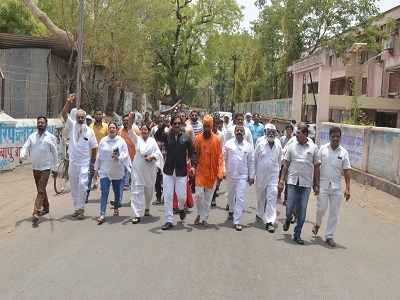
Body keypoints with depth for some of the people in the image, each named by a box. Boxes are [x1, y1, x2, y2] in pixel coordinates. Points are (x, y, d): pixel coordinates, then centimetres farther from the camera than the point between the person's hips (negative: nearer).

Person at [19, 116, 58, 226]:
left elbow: (54, 153, -1)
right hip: (35, 167, 5)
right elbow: (25, 147, -2)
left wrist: (54, 168, 0)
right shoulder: (32, 136, 6)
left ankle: (36, 214, -15)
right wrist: (22, 156, -23)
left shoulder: (51, 137, -4)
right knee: (41, 190, 17)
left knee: (41, 191, -11)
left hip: (45, 168, -5)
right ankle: (46, 208, 35)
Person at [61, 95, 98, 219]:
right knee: (74, 186, 10)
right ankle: (77, 208, 22)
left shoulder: (89, 131, -1)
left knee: (82, 185, -10)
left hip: (84, 162, -2)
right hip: (72, 161, 2)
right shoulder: (72, 125, 2)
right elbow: (64, 114, -11)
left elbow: (94, 147, 4)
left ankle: (81, 209, 0)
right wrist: (68, 102, -24)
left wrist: (93, 160, 3)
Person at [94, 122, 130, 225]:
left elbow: (125, 154, -3)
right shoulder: (103, 141, 3)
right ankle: (102, 215, -12)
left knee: (117, 191, 14)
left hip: (117, 170, 0)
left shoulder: (121, 141, -2)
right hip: (105, 170, 0)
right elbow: (99, 155, 9)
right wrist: (96, 168, 12)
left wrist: (118, 157, -22)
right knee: (104, 192, -9)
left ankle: (116, 208, 38)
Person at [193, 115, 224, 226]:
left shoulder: (216, 140, -2)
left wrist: (220, 173, -9)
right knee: (199, 194, -7)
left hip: (212, 172, 0)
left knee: (208, 197, 7)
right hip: (200, 171, 0)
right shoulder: (198, 138, -1)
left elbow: (220, 157, -2)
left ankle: (204, 218, 20)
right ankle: (199, 213, 18)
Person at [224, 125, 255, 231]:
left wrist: (251, 176, 4)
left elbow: (251, 162, 5)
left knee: (240, 198, -7)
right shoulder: (228, 144, -1)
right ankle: (231, 210, 48)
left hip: (242, 176, -1)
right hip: (230, 174, 1)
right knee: (230, 195, 19)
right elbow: (223, 158, 1)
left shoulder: (248, 146, 0)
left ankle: (236, 221, -1)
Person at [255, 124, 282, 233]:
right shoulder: (260, 144, -3)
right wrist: (254, 174, 2)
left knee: (272, 198, -8)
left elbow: (279, 161, 13)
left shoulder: (278, 146, 3)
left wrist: (278, 173, 13)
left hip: (273, 176, 0)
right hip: (260, 175, 0)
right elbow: (255, 159, 2)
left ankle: (270, 221, -7)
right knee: (260, 196, 15)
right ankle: (260, 214, 38)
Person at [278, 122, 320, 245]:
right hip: (293, 182, 0)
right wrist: (281, 180, -1)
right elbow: (286, 165, 6)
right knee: (290, 208, -1)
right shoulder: (292, 146, 3)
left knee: (302, 211, 4)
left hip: (306, 184, 0)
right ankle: (288, 220, 34)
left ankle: (297, 235, 17)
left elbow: (316, 167, 5)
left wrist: (317, 185, 3)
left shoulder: (313, 148, 2)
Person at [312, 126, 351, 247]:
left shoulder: (344, 152, 0)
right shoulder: (323, 149, -1)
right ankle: (317, 224, 26)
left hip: (336, 186, 1)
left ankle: (329, 236, 16)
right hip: (323, 184, -1)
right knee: (321, 208, -6)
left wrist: (347, 188, -4)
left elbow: (347, 171, 1)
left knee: (334, 212, 4)